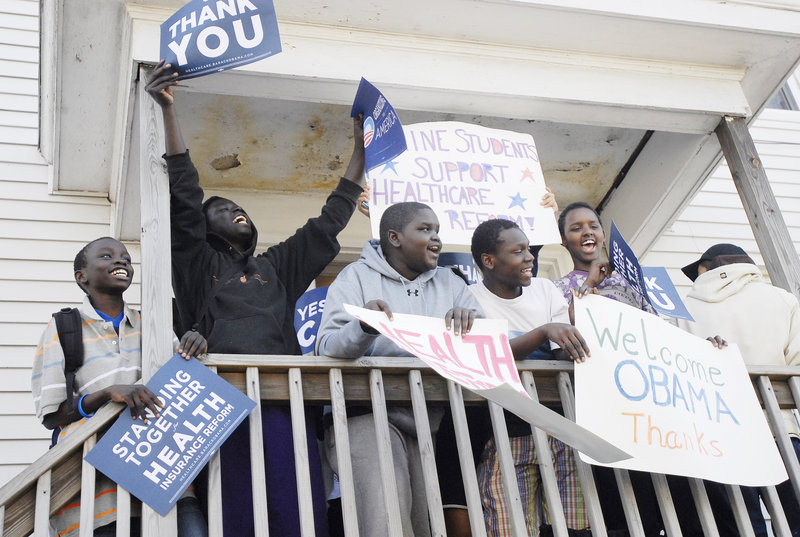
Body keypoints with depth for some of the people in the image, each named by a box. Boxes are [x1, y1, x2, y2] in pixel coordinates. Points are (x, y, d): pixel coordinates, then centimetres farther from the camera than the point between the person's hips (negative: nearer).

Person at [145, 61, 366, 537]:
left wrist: (361, 150, 35)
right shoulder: (199, 264, 19)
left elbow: (329, 222, 32)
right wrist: (169, 110, 1)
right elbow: (185, 197, 9)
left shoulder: (277, 265, 30)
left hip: (288, 398, 3)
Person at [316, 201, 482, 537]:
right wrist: (364, 325, -24)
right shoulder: (357, 276, 9)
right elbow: (326, 348, -3)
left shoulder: (449, 283, 21)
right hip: (368, 414, -4)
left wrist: (470, 320, -12)